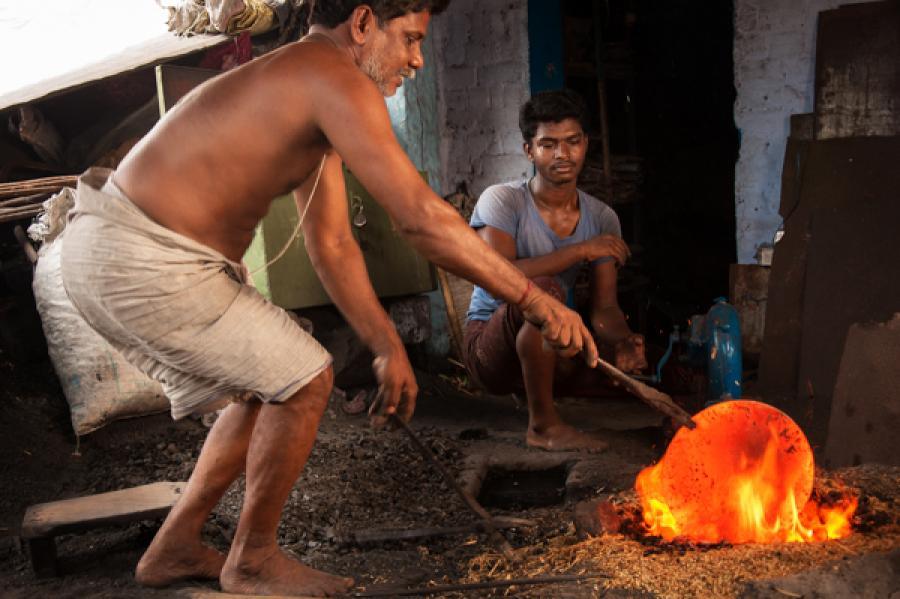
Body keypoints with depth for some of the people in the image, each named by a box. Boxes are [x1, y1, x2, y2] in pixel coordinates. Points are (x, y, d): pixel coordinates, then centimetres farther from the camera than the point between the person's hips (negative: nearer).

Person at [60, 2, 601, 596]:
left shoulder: (308, 91, 18)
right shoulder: (337, 81, -15)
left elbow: (332, 244, 18)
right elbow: (421, 217, -22)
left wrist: (388, 346, 17)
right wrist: (539, 302, -15)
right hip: (144, 262, -10)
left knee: (270, 387, 19)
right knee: (306, 379, -1)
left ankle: (175, 547, 29)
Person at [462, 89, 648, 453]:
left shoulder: (602, 218, 1)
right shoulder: (502, 201, -14)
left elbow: (604, 307, -3)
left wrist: (623, 340, -27)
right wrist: (581, 250, -28)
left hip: (554, 349, 6)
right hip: (490, 346, -5)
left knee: (630, 362, -16)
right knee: (544, 289, -35)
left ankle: (533, 388, 9)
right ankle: (543, 425, -21)